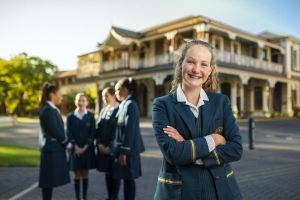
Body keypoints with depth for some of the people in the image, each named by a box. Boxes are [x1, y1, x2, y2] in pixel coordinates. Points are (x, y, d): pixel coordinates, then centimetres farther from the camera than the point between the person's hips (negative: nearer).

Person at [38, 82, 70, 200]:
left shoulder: (52, 109, 14)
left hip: (54, 148, 9)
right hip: (52, 149, -9)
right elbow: (55, 131, -18)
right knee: (49, 181, -2)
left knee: (50, 181, 13)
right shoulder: (48, 110, -16)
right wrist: (67, 144, -7)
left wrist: (65, 143, 6)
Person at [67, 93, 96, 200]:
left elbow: (93, 133, -2)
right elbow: (69, 133, -1)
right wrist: (76, 147, -12)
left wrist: (85, 147, -11)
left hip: (87, 149, 0)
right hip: (75, 149, 0)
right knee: (77, 174, 5)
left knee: (85, 174, 7)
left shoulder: (90, 115, 2)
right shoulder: (70, 116, 2)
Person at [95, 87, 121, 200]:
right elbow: (98, 128, 11)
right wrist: (99, 144, -2)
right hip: (103, 148, 7)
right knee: (107, 173, 13)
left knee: (115, 173, 4)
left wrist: (110, 146, -14)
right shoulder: (103, 110, 13)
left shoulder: (119, 110, -10)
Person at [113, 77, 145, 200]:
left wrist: (124, 152, -20)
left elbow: (130, 130, -20)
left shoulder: (130, 104, -16)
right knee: (126, 179, 15)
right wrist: (120, 150, 18)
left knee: (128, 179, 1)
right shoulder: (124, 104, 13)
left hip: (128, 150, -9)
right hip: (124, 149, 9)